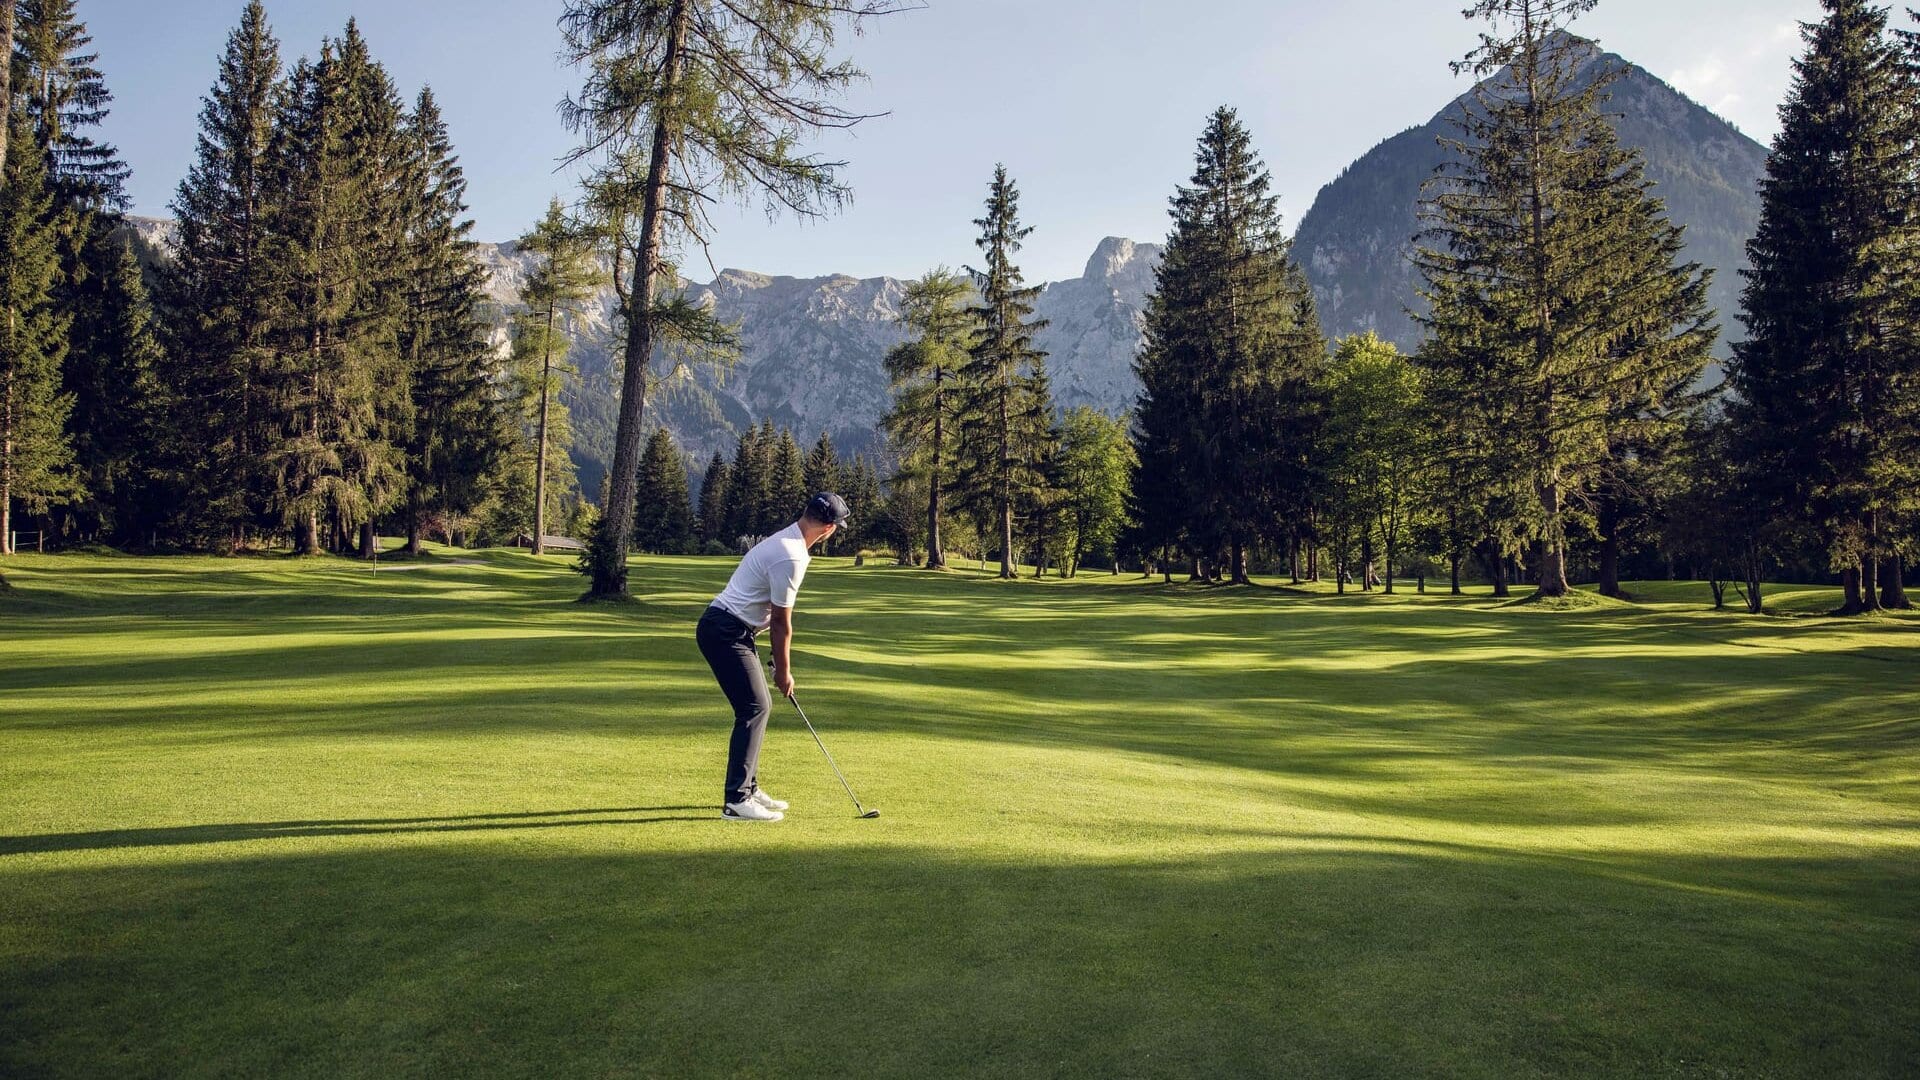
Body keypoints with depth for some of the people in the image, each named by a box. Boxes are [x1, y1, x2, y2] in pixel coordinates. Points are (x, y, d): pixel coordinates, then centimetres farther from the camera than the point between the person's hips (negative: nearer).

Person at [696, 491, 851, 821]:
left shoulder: (786, 541, 11)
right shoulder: (791, 557, -21)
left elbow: (776, 616, 16)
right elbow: (782, 622, -14)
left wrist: (779, 660, 17)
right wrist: (784, 670, -3)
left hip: (735, 630, 11)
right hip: (725, 632, -11)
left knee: (759, 706, 14)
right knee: (754, 708, -11)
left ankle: (747, 788, 21)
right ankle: (736, 801, -10)